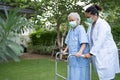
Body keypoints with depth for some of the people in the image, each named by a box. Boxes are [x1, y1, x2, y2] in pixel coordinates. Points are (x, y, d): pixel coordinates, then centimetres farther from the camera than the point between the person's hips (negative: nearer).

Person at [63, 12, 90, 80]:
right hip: (73, 55, 8)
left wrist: (80, 52, -34)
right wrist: (65, 50, 21)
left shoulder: (80, 29, -11)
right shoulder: (71, 30, 12)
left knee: (80, 74, -3)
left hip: (81, 56, -7)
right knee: (73, 74, 13)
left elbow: (84, 42, -22)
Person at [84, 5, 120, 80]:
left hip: (107, 53, -8)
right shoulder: (92, 25, 10)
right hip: (99, 53, 8)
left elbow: (99, 41, -23)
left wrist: (90, 53, -24)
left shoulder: (102, 24, -16)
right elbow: (88, 38, 10)